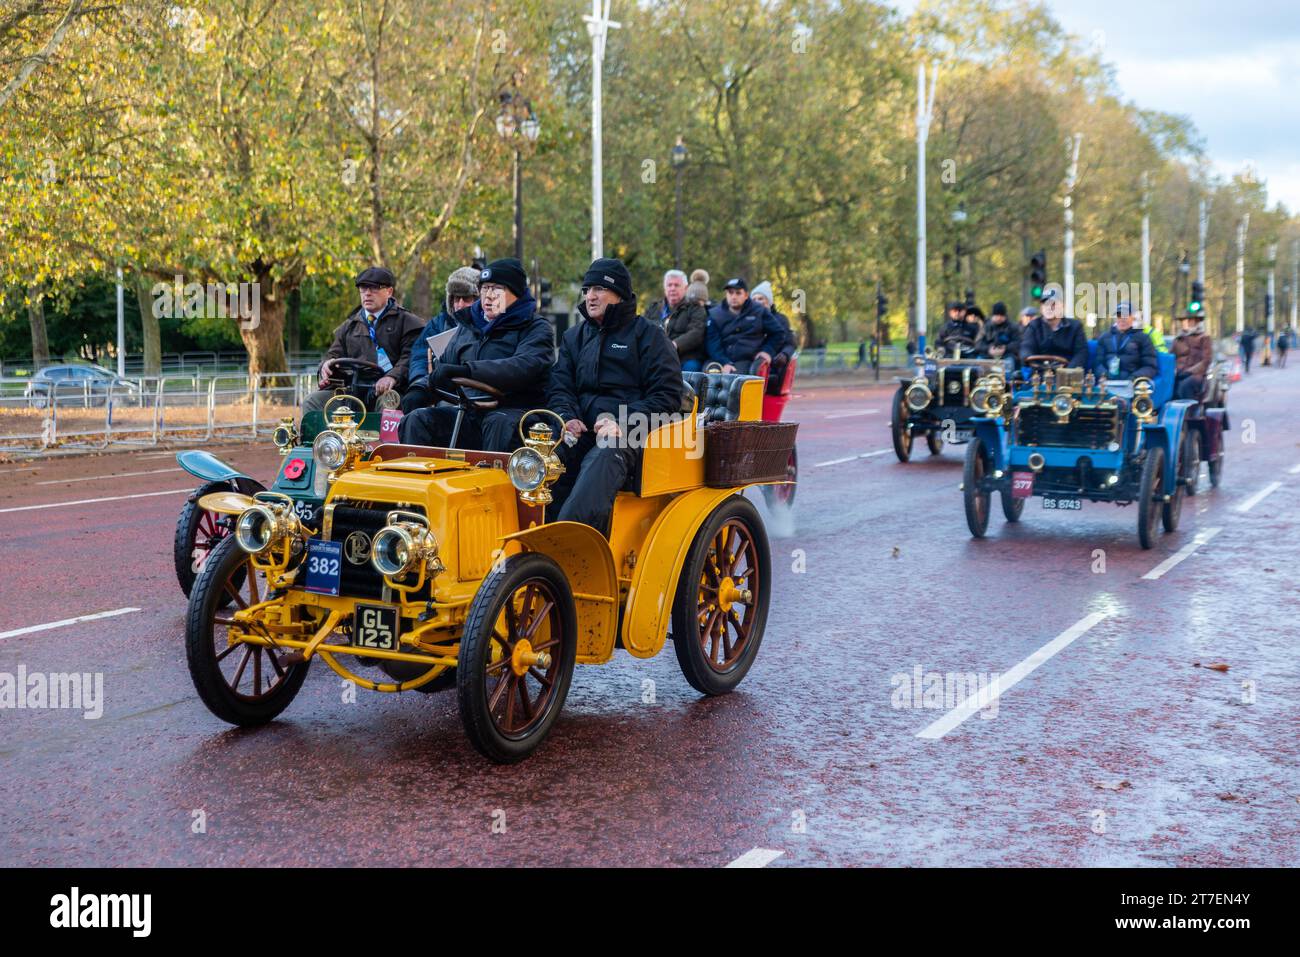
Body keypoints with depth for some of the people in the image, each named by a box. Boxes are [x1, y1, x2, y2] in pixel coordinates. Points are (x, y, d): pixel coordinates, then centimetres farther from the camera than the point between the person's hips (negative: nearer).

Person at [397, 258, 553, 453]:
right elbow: (444, 364, 26)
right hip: (469, 412, 5)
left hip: (514, 411, -5)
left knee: (500, 423, -38)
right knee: (417, 420, -16)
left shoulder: (536, 327, 2)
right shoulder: (468, 323, 22)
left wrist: (466, 370, -28)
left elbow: (525, 366, -19)